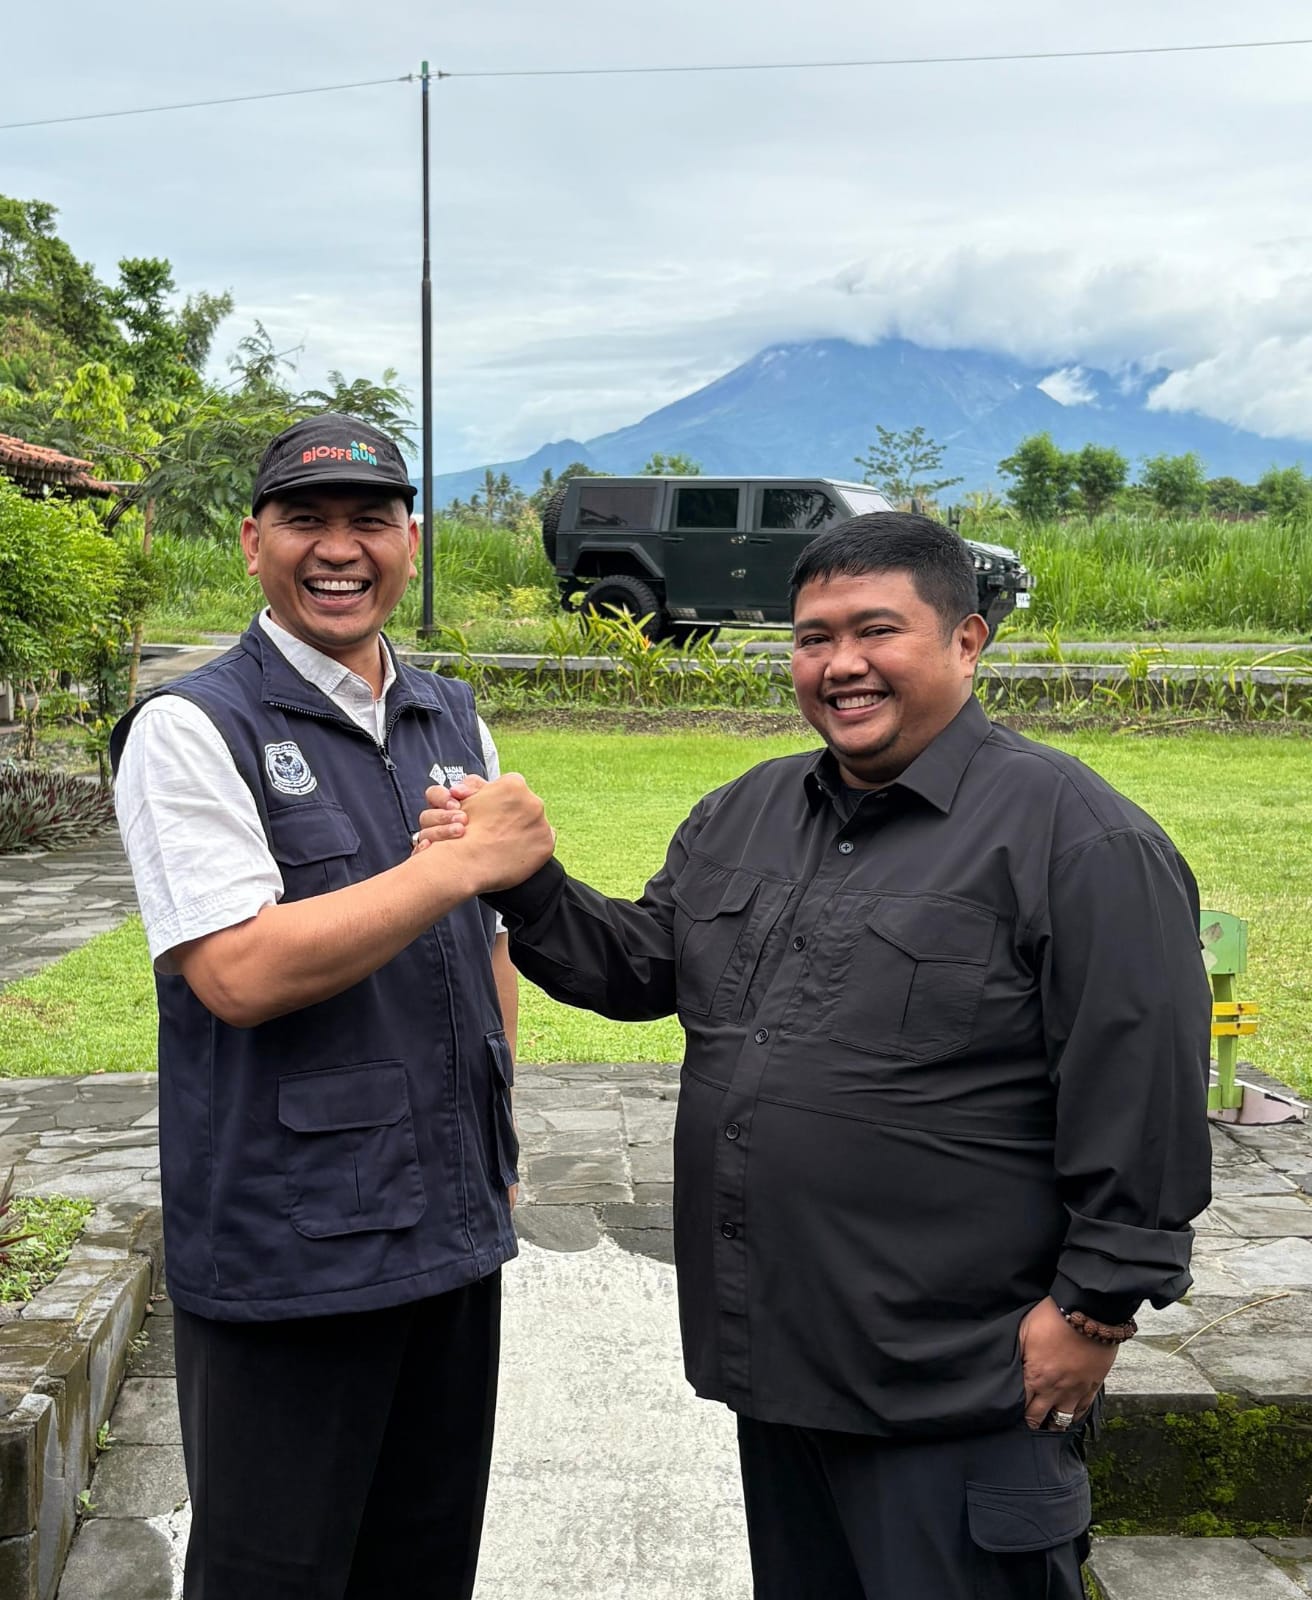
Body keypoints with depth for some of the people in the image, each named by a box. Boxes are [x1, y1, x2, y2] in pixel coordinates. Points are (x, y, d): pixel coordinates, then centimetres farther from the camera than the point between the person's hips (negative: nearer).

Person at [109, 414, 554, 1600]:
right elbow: (241, 972, -21)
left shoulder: (454, 722, 10)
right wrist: (461, 863, -20)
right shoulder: (194, 730, -10)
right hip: (285, 1253, -6)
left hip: (453, 1233, 6)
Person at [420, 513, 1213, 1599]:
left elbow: (1143, 1099, -15)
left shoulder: (1079, 835, -13)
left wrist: (1097, 1306, -14)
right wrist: (522, 885, -3)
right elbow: (639, 964, 14)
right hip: (775, 1353, 7)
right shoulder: (746, 813, 10)